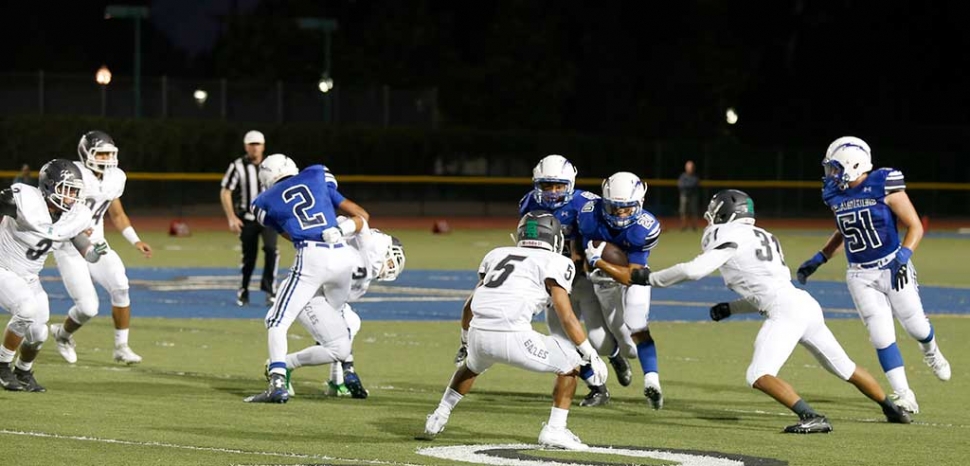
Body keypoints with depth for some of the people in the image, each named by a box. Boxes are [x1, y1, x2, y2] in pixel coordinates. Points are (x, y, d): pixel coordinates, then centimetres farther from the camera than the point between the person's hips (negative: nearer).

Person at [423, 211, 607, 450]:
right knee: (571, 363, 13)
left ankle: (439, 416, 42)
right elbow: (566, 317, -1)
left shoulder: (498, 255, 24)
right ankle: (555, 430, 6)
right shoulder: (555, 263, 7)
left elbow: (469, 307, 30)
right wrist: (592, 356, 6)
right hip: (513, 337, -6)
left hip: (479, 334, 6)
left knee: (473, 365, 40)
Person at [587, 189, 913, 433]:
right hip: (805, 303, 9)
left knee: (759, 375, -12)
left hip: (786, 310, -9)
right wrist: (731, 308, 26)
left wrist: (650, 278, 4)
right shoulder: (763, 239, 26)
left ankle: (812, 418, -23)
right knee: (843, 367, 23)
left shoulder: (731, 237, -1)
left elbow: (693, 271, -8)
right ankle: (893, 411, 32)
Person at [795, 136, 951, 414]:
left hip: (892, 268, -4)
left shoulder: (884, 186, -15)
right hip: (861, 276, 4)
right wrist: (818, 261, 15)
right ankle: (904, 397, 0)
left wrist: (903, 257, -24)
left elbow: (915, 227, -11)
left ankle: (931, 352, 44)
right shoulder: (836, 195, 3)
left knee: (915, 326, 7)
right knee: (881, 336, -6)